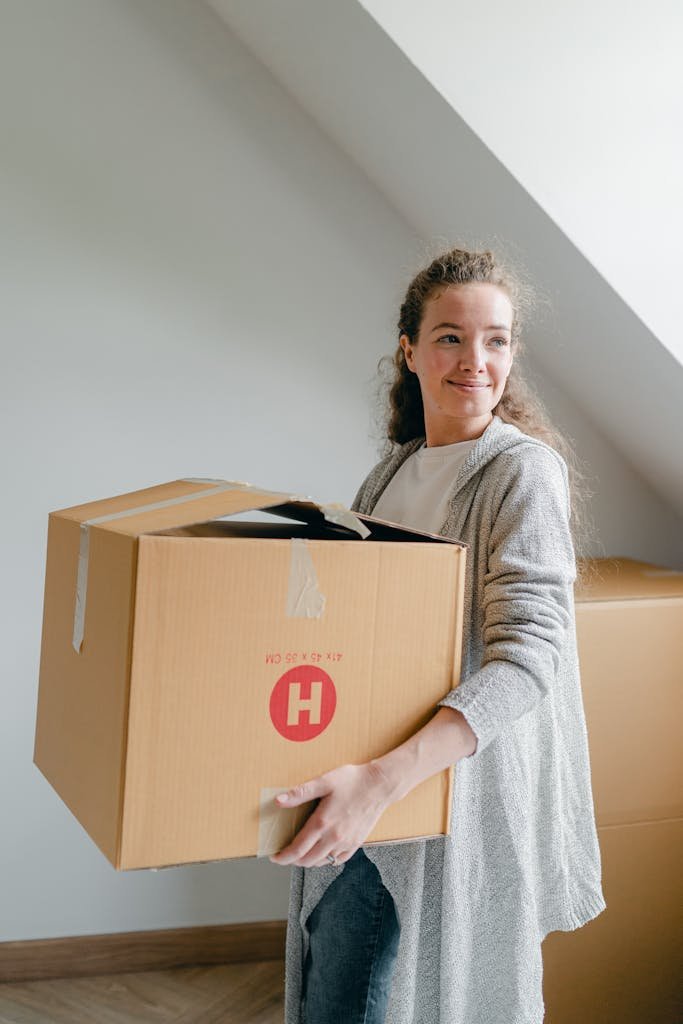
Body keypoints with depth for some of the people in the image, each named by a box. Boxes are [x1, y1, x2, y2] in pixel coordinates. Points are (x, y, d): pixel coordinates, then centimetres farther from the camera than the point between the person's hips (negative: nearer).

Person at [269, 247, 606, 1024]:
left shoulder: (523, 471, -13)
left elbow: (525, 660, -24)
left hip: (464, 790, -6)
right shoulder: (393, 472, 8)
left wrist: (383, 780, -34)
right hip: (363, 798, 6)